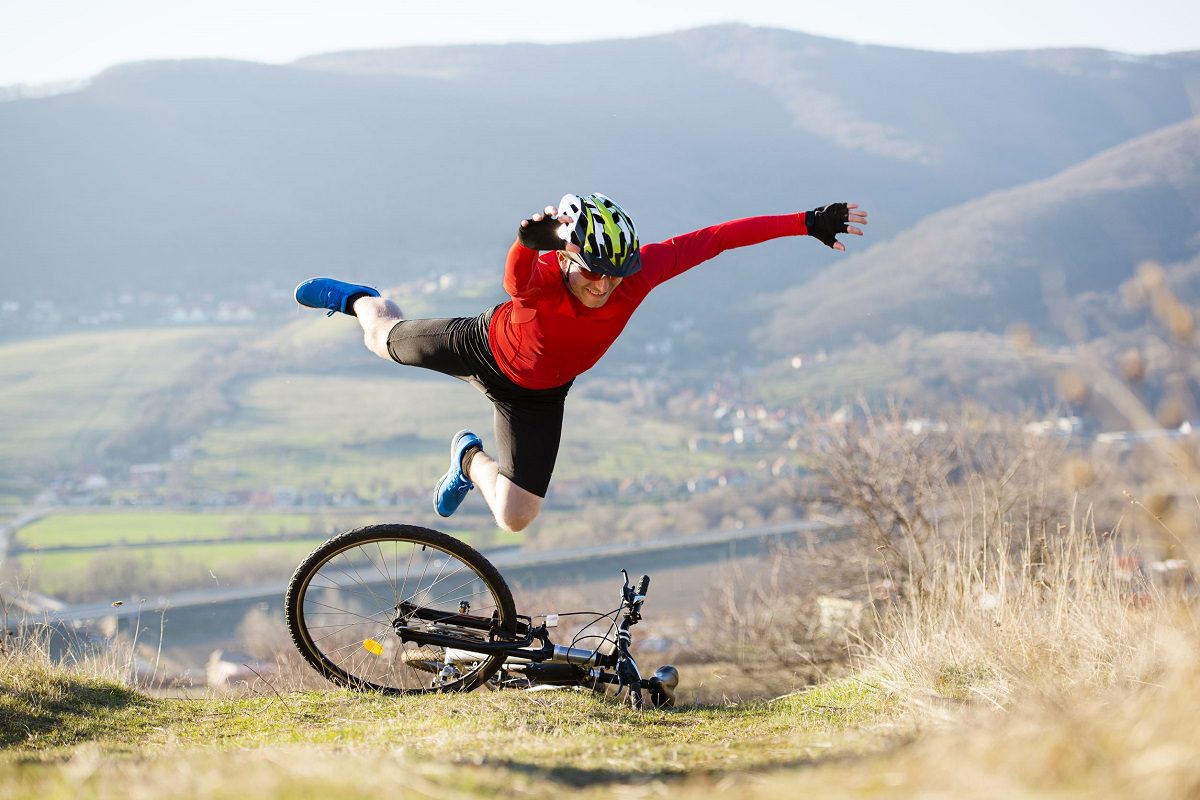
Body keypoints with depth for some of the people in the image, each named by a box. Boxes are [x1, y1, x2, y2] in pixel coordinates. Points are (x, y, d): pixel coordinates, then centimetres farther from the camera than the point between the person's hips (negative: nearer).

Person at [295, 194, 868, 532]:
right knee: (386, 340, 24)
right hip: (484, 347, -3)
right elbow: (517, 282, -67)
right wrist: (530, 241, -90)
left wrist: (809, 222, -27)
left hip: (536, 397, 3)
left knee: (515, 517, 0)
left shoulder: (639, 270, -33)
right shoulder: (545, 272, -42)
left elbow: (720, 237, -28)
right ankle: (359, 300, 60)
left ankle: (471, 459, 34)